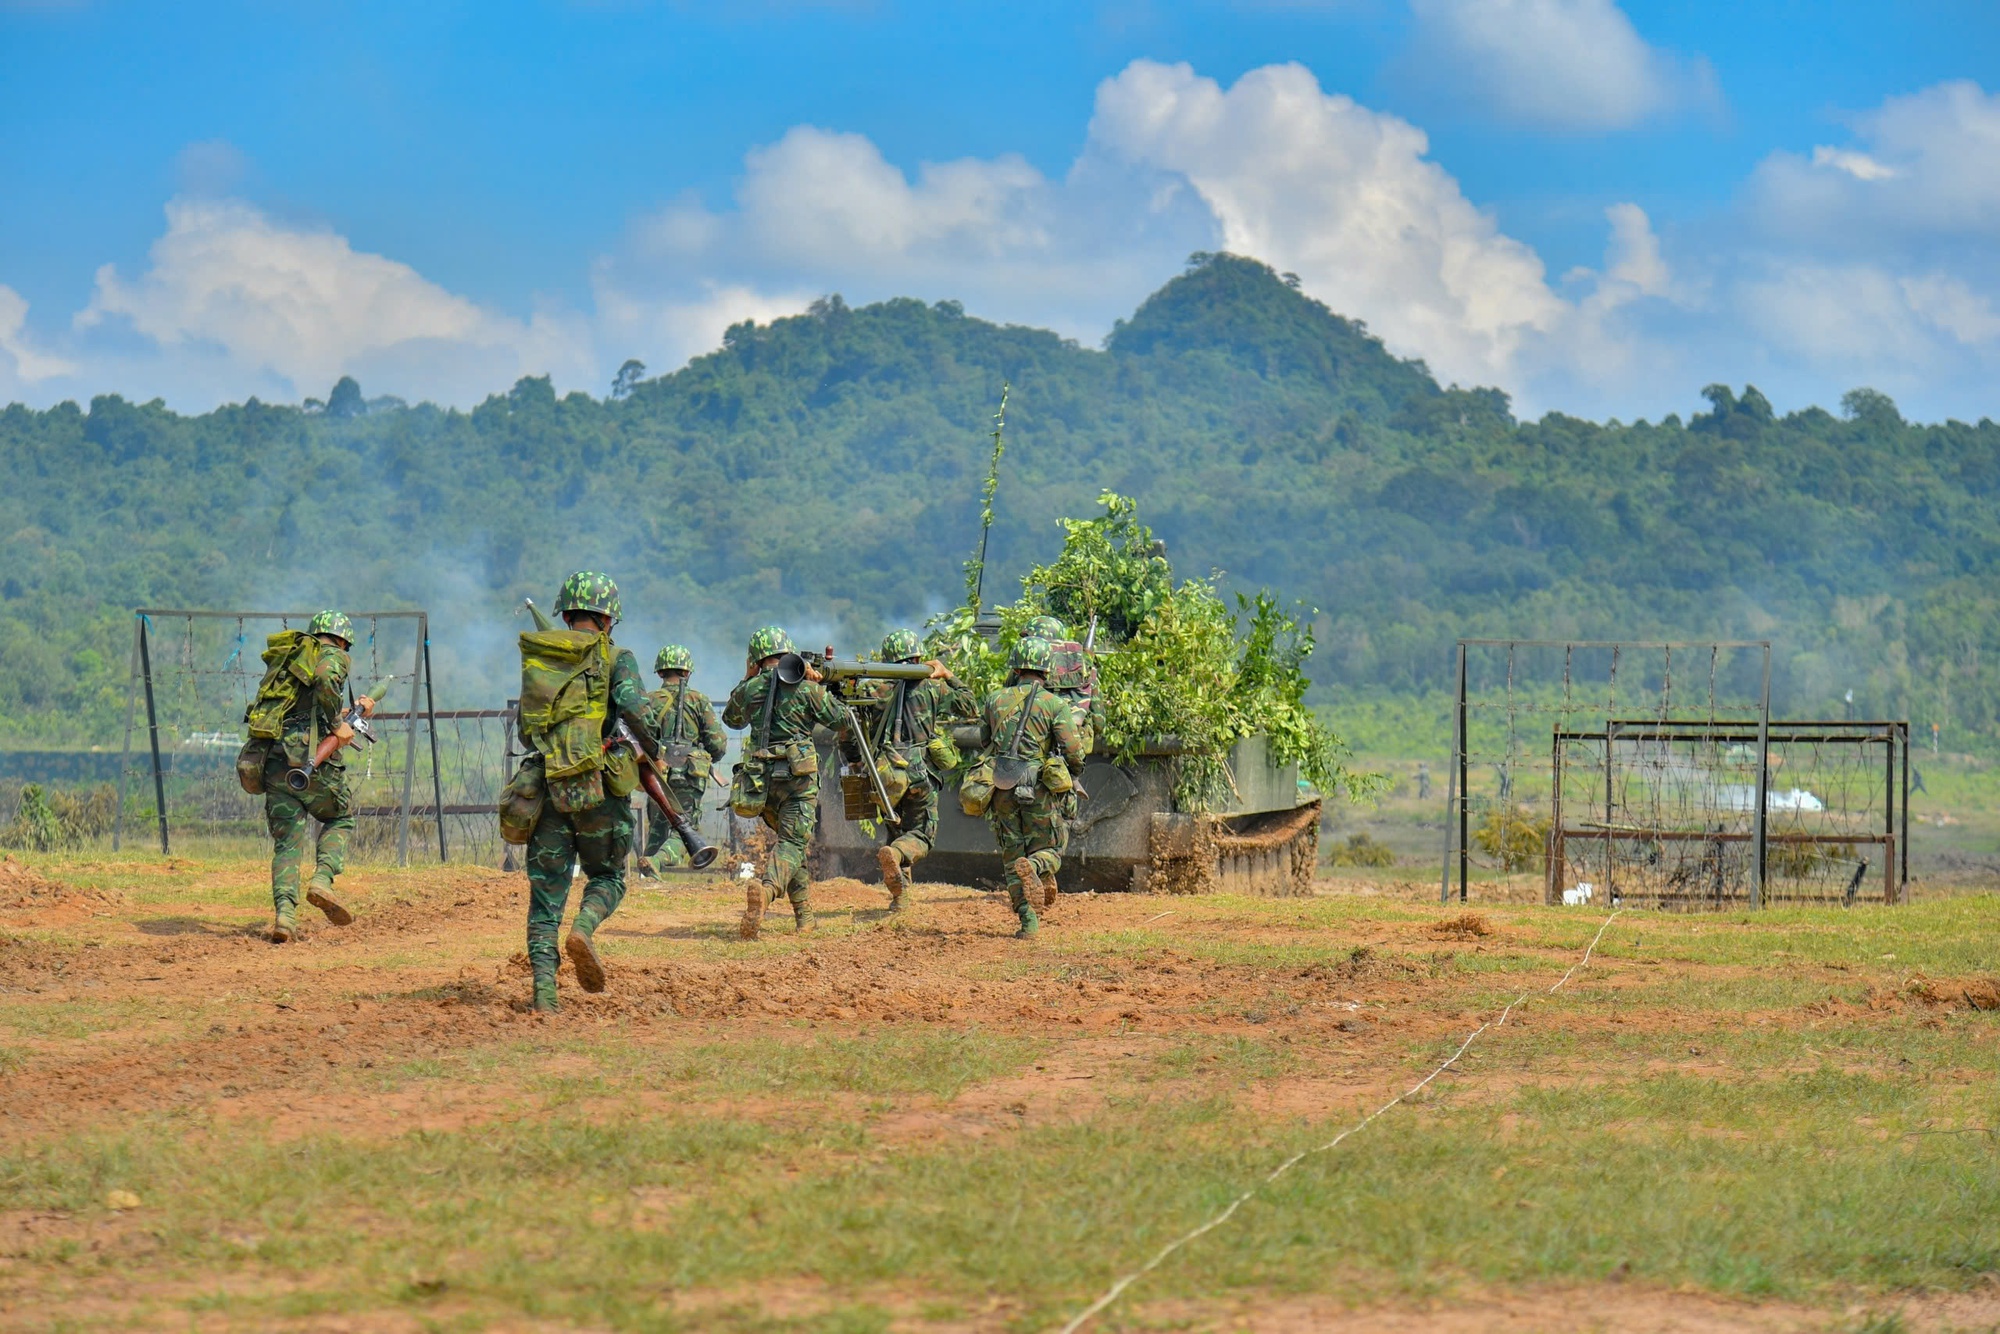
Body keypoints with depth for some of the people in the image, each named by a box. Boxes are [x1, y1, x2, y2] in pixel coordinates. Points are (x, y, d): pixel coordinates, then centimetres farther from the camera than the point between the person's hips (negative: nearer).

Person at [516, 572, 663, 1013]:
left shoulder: (535, 659, 14)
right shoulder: (614, 658, 1)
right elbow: (636, 709, -14)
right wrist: (654, 752, 2)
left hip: (547, 788, 3)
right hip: (600, 786, -3)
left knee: (546, 887, 6)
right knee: (607, 875, 15)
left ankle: (543, 992, -5)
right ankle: (584, 929, -17)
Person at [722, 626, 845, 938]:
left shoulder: (749, 689, 5)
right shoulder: (807, 687, -3)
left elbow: (731, 718, 26)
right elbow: (839, 719, 9)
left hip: (760, 779, 4)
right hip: (798, 774, -4)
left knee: (789, 837, 21)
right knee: (794, 842, -8)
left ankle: (804, 913, 20)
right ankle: (767, 888, -38)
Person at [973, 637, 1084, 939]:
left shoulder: (995, 700, 6)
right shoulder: (1055, 705, -5)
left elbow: (984, 743, 20)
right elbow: (1074, 753, -9)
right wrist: (1073, 770, 13)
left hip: (1003, 789, 3)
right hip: (1040, 790, -3)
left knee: (1012, 856, 11)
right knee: (1050, 850, 10)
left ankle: (1027, 921, 0)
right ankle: (1034, 868, -26)